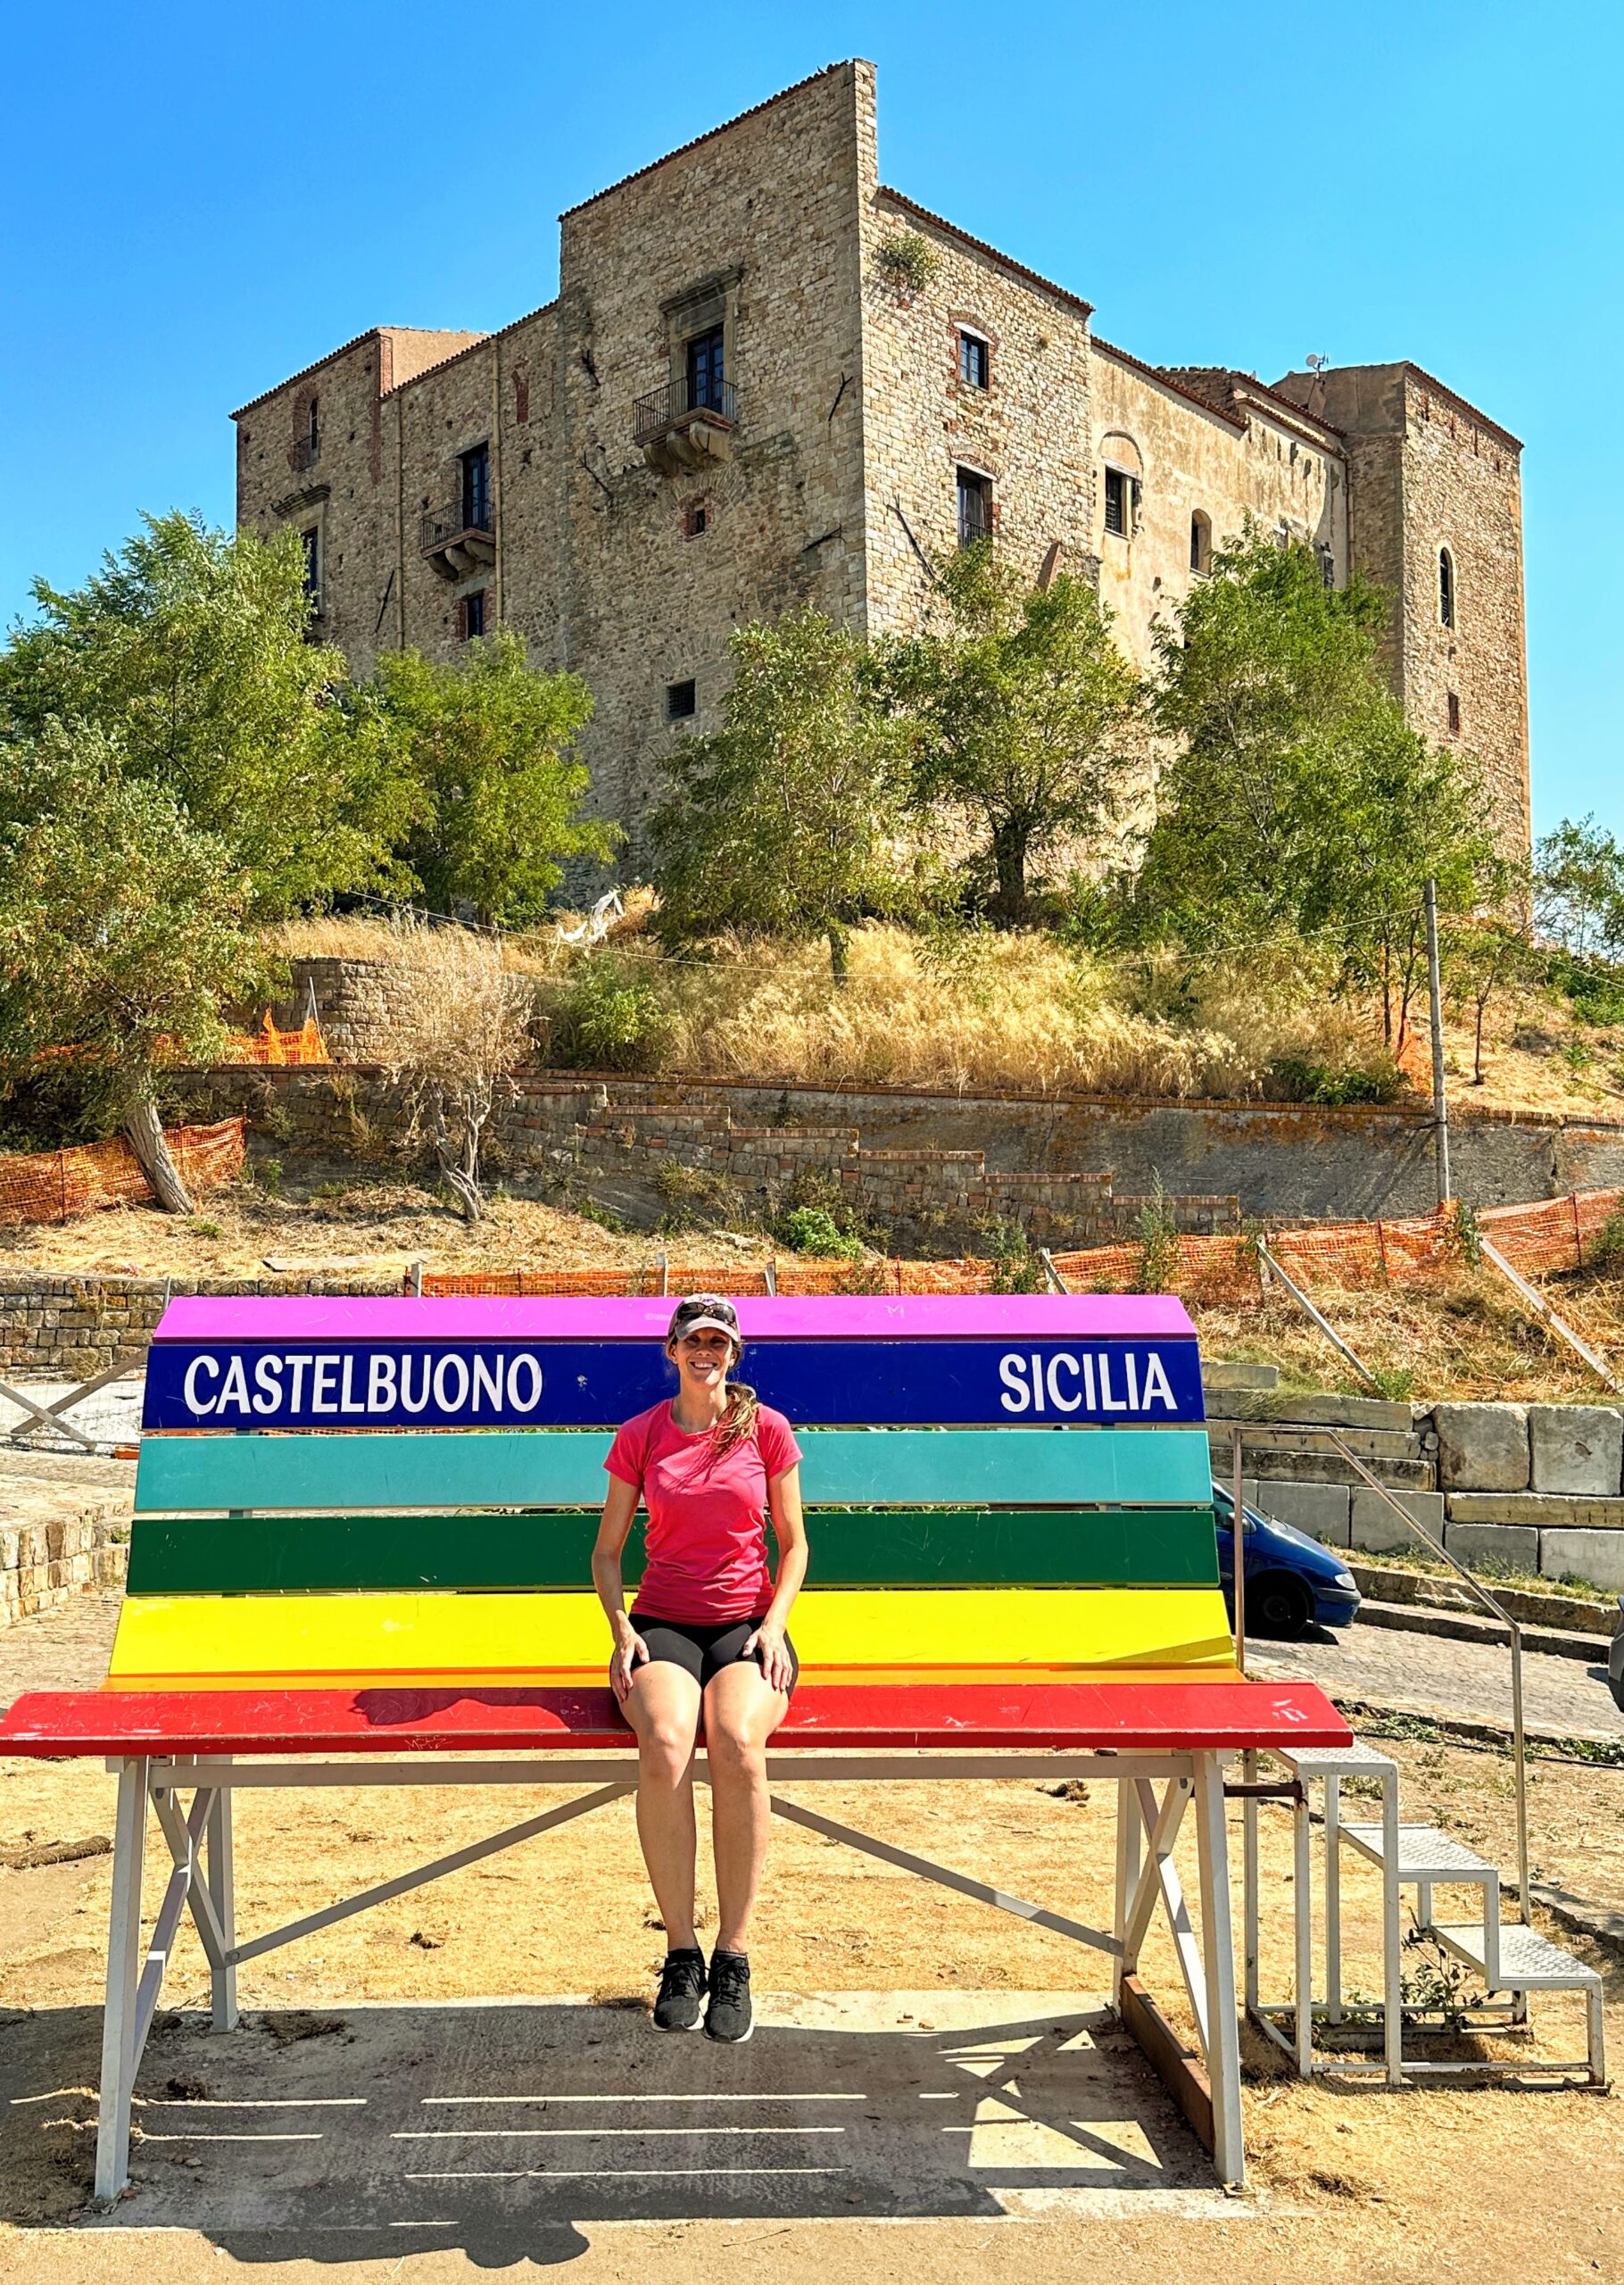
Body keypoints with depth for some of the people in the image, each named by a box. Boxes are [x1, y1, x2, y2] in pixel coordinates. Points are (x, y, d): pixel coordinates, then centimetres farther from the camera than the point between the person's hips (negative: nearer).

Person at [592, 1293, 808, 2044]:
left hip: (747, 1623, 0)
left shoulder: (767, 1429, 6)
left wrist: (773, 1624, -5)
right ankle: (680, 1951, -17)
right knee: (664, 1746, -33)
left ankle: (733, 1956, -20)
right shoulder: (639, 1436, 7)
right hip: (663, 1624, 1)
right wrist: (622, 1628, -4)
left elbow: (793, 1543, 11)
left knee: (737, 1744, -34)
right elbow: (607, 1551, 13)